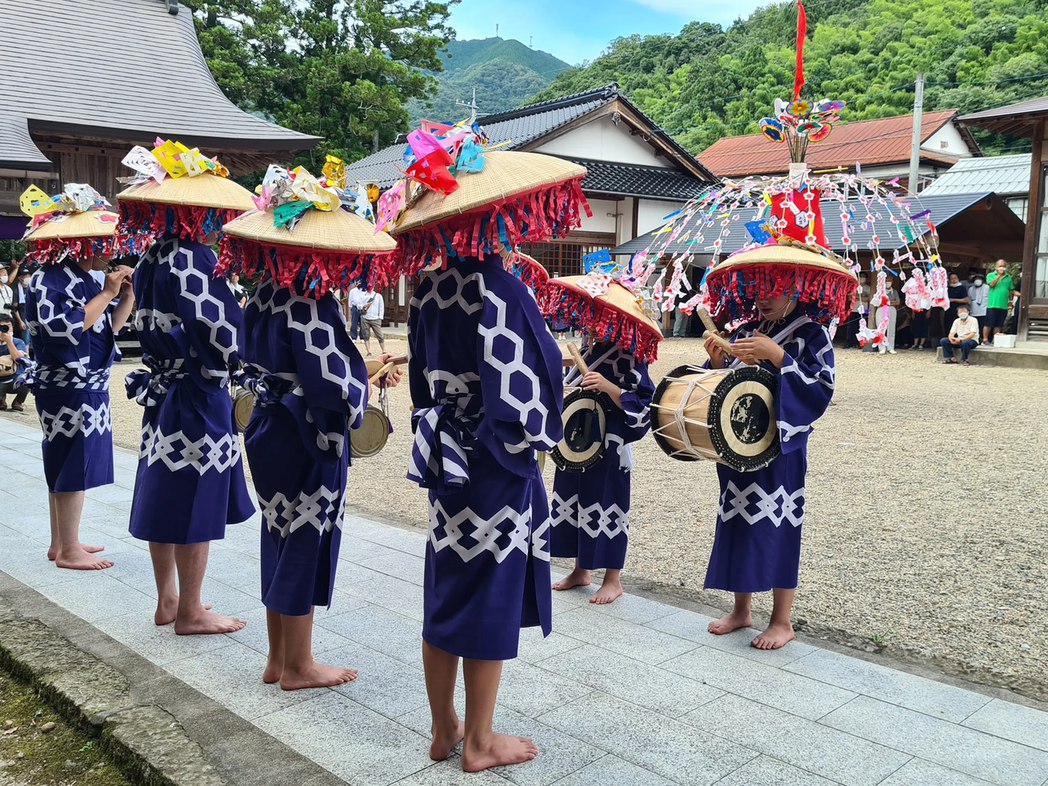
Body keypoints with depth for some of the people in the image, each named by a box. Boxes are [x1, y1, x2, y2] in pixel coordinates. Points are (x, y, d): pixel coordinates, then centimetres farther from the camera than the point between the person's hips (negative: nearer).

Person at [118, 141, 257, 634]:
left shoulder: (151, 260, 8)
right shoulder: (194, 260, -18)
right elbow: (223, 336, -21)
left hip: (161, 390, 9)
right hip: (198, 397, -9)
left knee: (165, 495, 15)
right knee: (196, 503, 2)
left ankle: (167, 601, 29)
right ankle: (190, 612, 14)